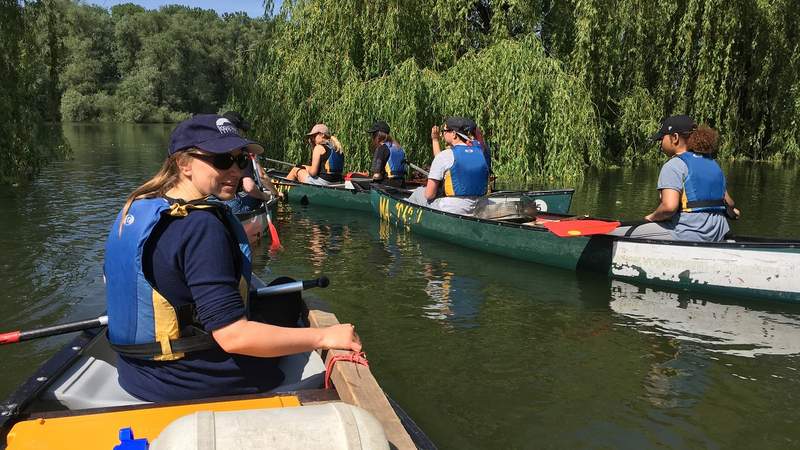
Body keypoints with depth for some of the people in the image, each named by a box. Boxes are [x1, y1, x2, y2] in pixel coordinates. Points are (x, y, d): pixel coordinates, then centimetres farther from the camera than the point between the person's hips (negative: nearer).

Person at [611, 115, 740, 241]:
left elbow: (669, 206, -24)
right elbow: (729, 202, 19)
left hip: (688, 235, -9)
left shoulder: (674, 165, -10)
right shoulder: (712, 163, 15)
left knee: (617, 234, -5)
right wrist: (732, 212, 40)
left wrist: (652, 217, -5)